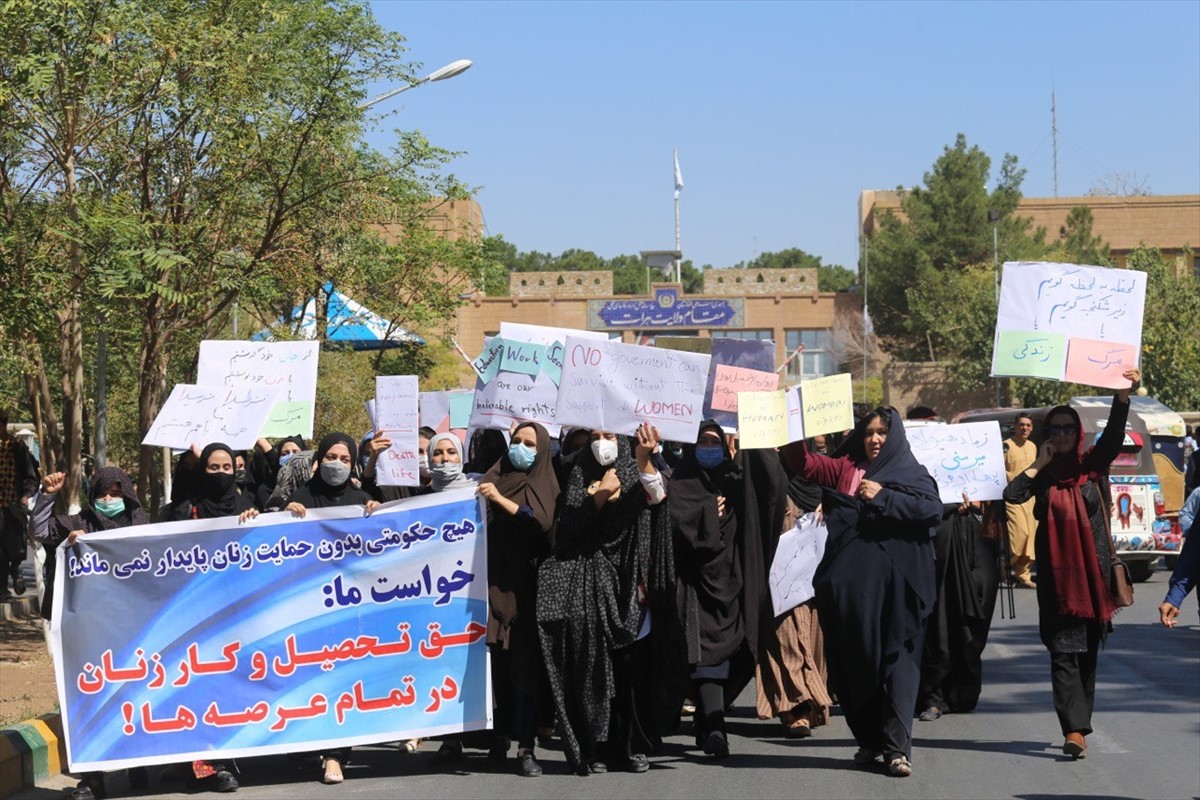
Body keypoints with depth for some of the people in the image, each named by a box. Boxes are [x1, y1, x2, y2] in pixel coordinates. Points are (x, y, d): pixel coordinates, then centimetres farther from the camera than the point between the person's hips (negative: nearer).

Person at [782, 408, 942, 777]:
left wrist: (883, 497, -12)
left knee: (897, 659, -7)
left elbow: (933, 508, -9)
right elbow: (804, 464, 5)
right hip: (850, 583, 3)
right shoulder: (844, 468, 16)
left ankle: (897, 746, -9)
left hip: (894, 583, -3)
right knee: (855, 660, 5)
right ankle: (869, 740, 16)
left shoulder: (911, 472, 8)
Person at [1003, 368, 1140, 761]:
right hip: (1056, 573, -1)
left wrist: (1123, 395, -29)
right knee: (1063, 651, -8)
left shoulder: (1092, 464, 4)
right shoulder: (1042, 474, 6)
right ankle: (1075, 730, -15)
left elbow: (1114, 433, -13)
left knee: (1088, 651, 7)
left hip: (1093, 570, 1)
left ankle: (1078, 725, 18)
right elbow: (1011, 494, -11)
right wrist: (1039, 464, -6)